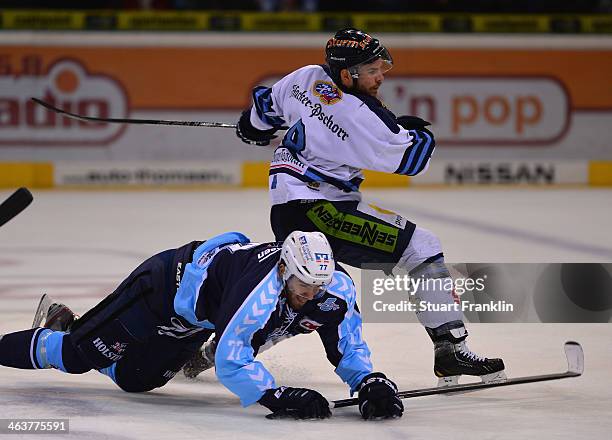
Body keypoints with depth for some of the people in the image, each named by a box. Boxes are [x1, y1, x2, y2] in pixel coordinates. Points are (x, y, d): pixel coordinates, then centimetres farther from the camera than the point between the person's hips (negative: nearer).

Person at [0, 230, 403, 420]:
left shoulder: (335, 287, -24)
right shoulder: (259, 293, -45)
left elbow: (347, 343, -13)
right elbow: (230, 362, -45)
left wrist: (369, 381, -30)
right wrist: (278, 398, -51)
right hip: (169, 280, -7)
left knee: (132, 379, 19)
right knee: (78, 354, 1)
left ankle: (63, 324, 43)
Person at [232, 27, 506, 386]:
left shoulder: (308, 77, 2)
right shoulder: (361, 117, -20)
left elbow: (267, 104, 21)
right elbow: (412, 159, -10)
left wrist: (254, 125, 43)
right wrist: (419, 131, 11)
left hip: (285, 210, 9)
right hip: (318, 211, -9)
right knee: (423, 247, -10)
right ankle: (450, 350, -15)